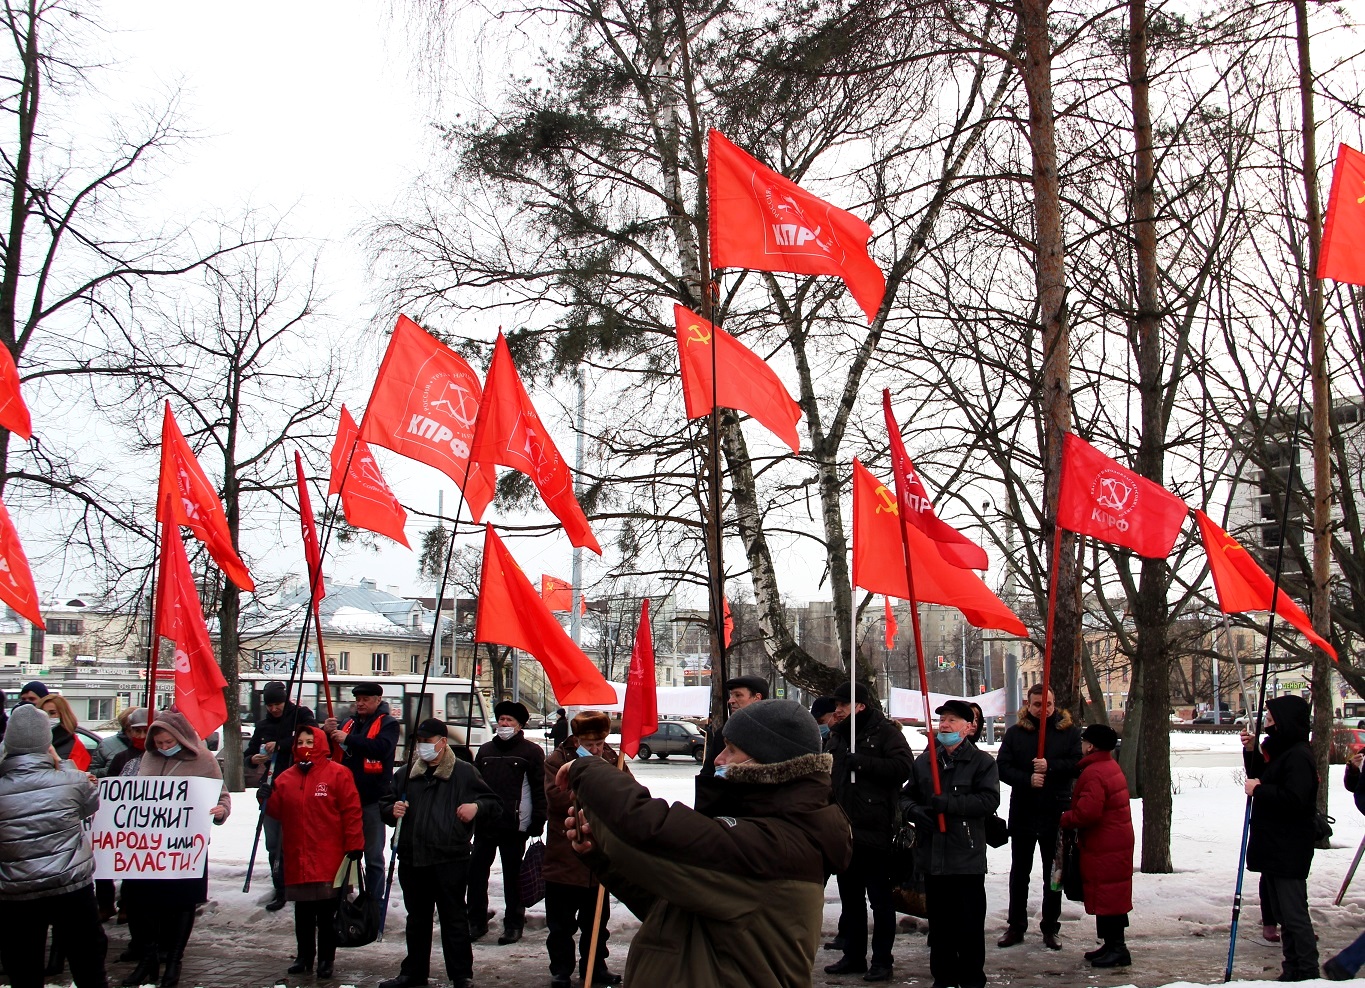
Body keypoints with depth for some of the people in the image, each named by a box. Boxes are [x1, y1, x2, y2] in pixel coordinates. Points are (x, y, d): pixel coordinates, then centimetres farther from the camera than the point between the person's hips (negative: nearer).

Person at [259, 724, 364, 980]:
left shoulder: (337, 774, -5)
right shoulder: (286, 778, 10)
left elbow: (352, 811, -7)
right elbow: (279, 813, 12)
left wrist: (354, 846, -11)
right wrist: (267, 799, -8)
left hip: (329, 859, -4)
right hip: (297, 858, 5)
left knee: (326, 914, 3)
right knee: (303, 912, 13)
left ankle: (326, 959, 13)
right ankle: (304, 956, 25)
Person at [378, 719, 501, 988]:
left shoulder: (464, 772, 2)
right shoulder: (406, 773, 14)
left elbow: (494, 803, 7)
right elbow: (385, 805, 21)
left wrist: (476, 807, -13)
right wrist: (392, 810, -2)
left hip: (450, 861, -4)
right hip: (412, 861, 4)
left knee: (454, 919, 0)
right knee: (417, 920, 15)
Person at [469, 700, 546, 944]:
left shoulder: (532, 752, 0)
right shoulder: (485, 750, 15)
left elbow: (540, 789, -3)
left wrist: (538, 822, -9)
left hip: (515, 825, -4)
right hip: (484, 824, 5)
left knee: (512, 876, 4)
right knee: (476, 872, 5)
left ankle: (513, 924, 13)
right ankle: (476, 921, 16)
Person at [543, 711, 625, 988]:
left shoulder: (612, 760, 5)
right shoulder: (557, 761, -7)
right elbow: (556, 798, -22)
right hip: (564, 858, -3)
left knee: (597, 921, 15)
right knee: (561, 923, 7)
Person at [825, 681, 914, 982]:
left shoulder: (885, 732, -5)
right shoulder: (838, 736, 16)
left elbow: (903, 766, -19)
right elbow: (830, 776, 24)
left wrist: (861, 762, -19)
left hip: (875, 831, -7)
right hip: (845, 831, 7)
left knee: (880, 900, 1)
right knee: (850, 898, 13)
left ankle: (882, 960, 8)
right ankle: (853, 956, 22)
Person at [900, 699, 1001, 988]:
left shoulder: (981, 762, -2)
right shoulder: (925, 761, 13)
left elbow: (989, 799, -15)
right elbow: (906, 796, 16)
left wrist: (948, 804, -22)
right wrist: (914, 811, -7)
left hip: (967, 856, -4)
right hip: (932, 854, 4)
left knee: (970, 923, 0)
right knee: (939, 921, 12)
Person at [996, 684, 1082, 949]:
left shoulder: (1069, 732, 0)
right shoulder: (1015, 733, 2)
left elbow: (1079, 764, -9)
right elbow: (1002, 767, -6)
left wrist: (1050, 767, -21)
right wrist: (1027, 779, -21)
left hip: (1056, 813, -1)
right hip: (1022, 813, 1)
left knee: (1053, 874, 9)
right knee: (1019, 872, 10)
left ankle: (1050, 928, 19)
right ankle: (1016, 926, 19)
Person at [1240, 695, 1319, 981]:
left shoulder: (1299, 756, -17)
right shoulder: (1279, 751, 15)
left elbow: (1295, 799, -26)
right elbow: (1264, 780, 24)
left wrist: (1258, 790, -17)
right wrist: (1251, 752, 10)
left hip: (1289, 849, -11)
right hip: (1273, 847, 11)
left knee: (1294, 913, -8)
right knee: (1282, 913, 15)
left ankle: (1307, 972, -3)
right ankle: (1293, 969, 22)